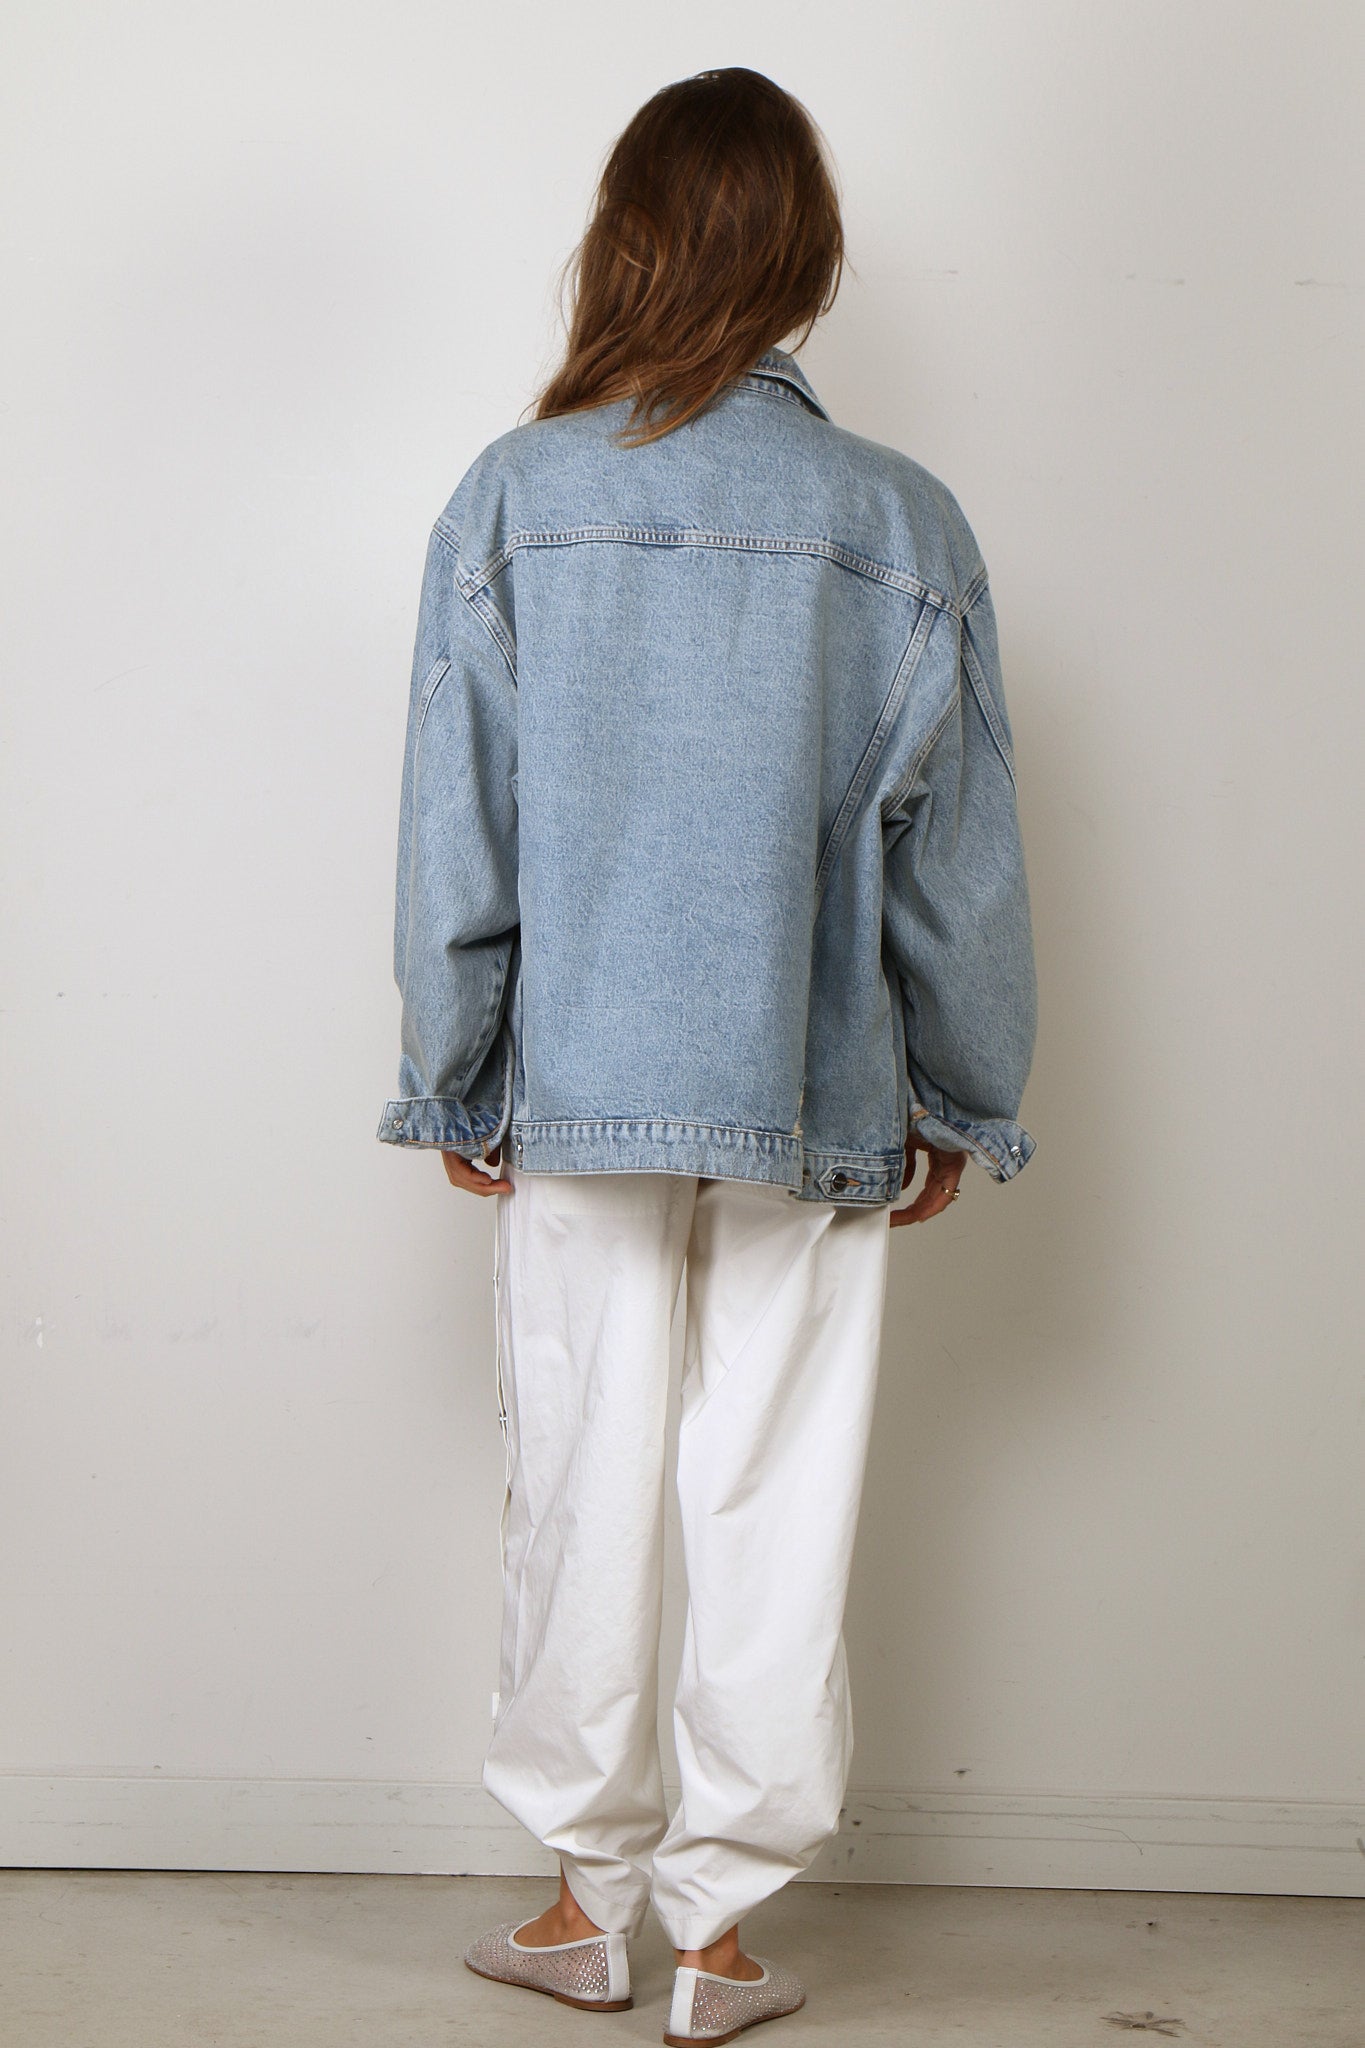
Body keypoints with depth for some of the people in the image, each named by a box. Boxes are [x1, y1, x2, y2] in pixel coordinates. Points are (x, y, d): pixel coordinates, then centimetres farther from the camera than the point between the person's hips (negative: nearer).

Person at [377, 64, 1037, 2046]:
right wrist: (960, 1103, 11)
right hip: (814, 1094, 0)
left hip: (576, 1084, 0)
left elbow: (456, 836, -2)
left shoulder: (512, 499, -5)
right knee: (777, 1495, 8)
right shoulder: (904, 524, -4)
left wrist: (454, 1084, 8)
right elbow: (958, 858, 0)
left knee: (583, 1482, 12)